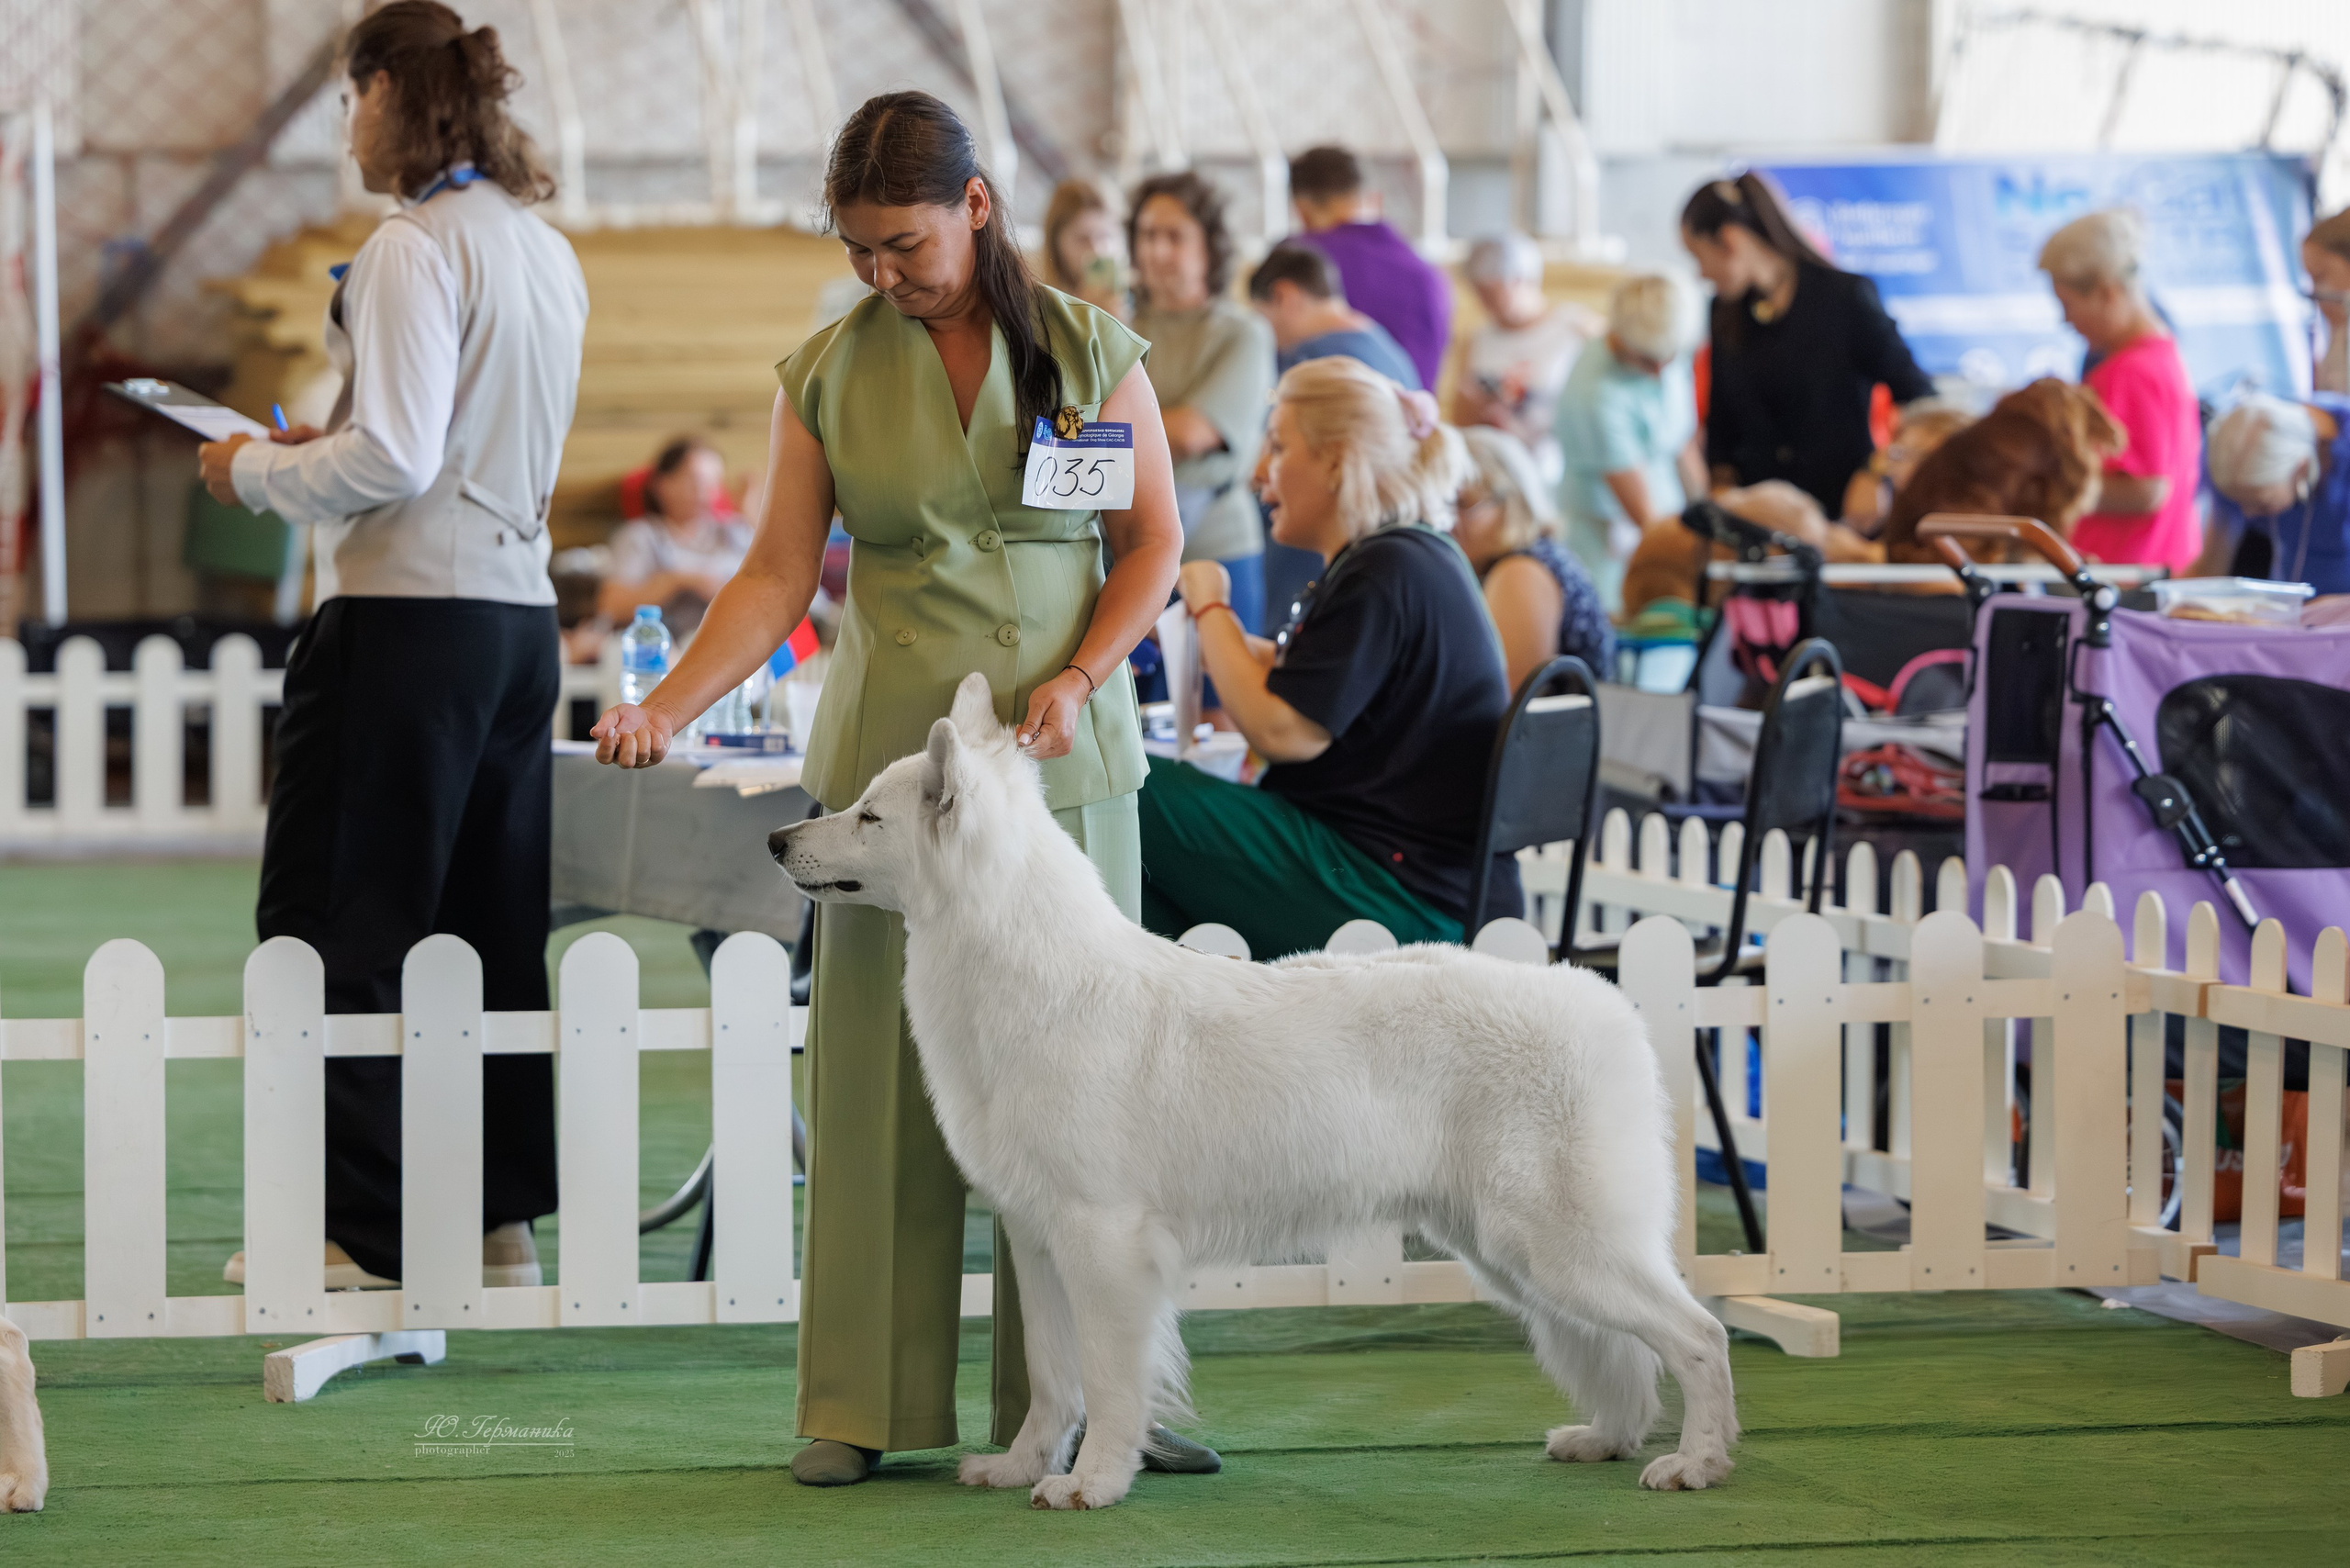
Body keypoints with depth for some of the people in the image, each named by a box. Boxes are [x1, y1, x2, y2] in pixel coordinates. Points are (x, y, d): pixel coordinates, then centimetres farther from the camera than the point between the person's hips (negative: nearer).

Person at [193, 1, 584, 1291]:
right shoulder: (548, 253, 14)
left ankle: (363, 1225, 0)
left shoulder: (414, 249, -13)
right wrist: (329, 444, 21)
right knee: (493, 930, 12)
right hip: (522, 614, 9)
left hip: (409, 614, -8)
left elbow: (393, 461, -19)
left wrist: (257, 474, -5)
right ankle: (502, 1215, 14)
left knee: (334, 920, -1)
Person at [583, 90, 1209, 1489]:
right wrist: (666, 707, -8)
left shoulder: (1090, 349, 2)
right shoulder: (829, 374, 4)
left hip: (1063, 754, -1)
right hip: (891, 751, 1)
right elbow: (781, 574, 4)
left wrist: (1080, 676, -10)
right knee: (881, 1060, -1)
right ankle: (865, 1406, 5)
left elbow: (1155, 541, 5)